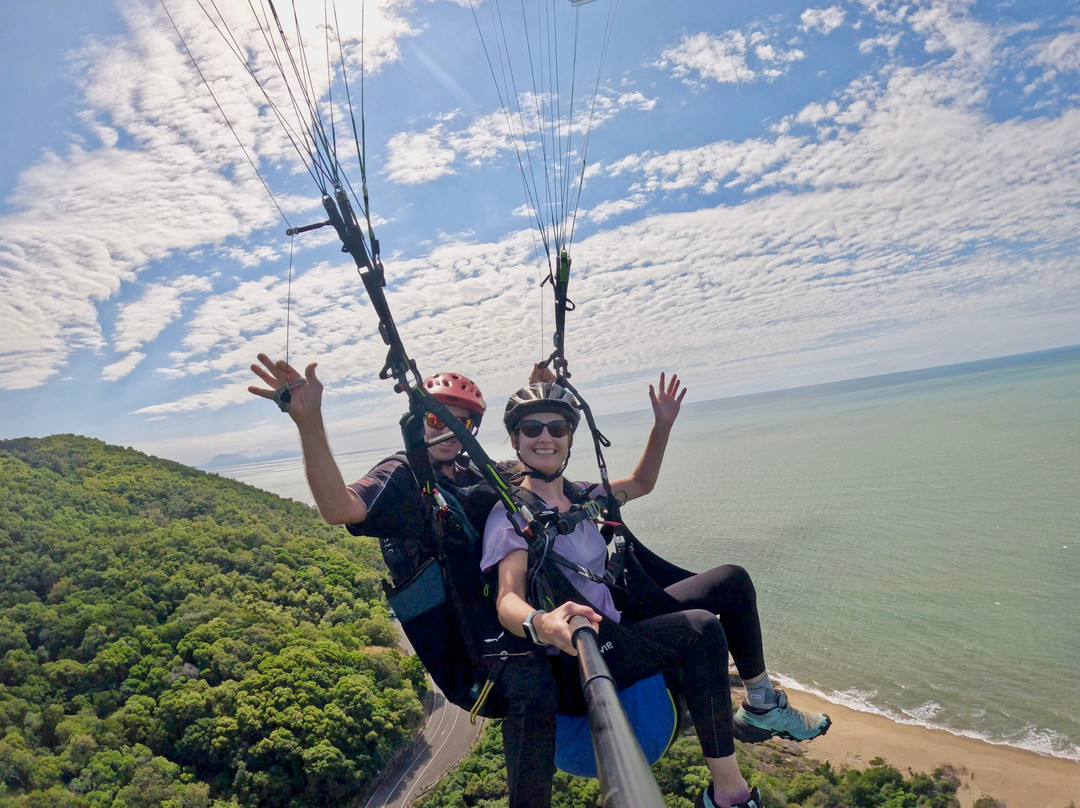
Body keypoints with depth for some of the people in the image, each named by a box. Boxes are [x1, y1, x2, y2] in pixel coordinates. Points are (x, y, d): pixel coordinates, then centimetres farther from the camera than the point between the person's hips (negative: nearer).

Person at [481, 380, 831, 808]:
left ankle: (762, 705, 19)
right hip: (575, 659, -8)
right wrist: (541, 624, -55)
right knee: (702, 628, -29)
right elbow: (508, 599, -32)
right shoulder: (511, 515, -17)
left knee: (731, 579, 6)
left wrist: (662, 425, 11)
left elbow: (640, 483, 23)